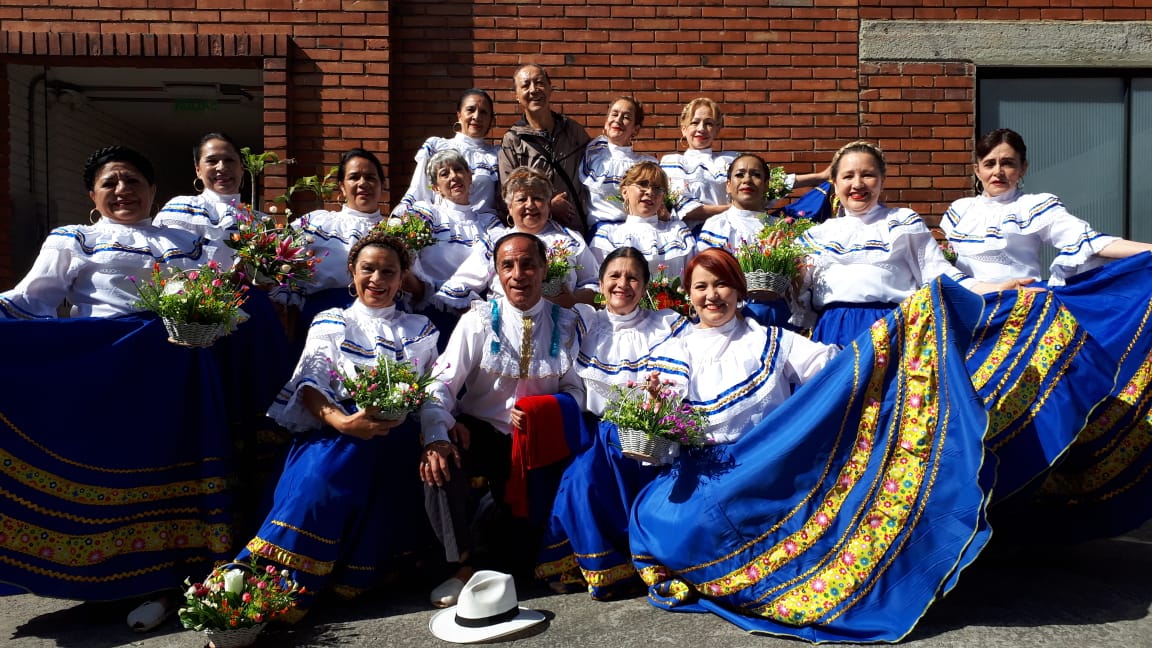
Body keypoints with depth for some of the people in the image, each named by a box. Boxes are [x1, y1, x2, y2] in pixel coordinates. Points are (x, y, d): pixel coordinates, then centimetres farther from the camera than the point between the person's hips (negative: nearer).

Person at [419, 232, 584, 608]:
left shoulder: (564, 324, 2)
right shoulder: (479, 320, -3)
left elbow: (574, 389, 1)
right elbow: (442, 383, -12)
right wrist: (436, 437, -31)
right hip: (481, 432, 0)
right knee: (438, 459, -31)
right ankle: (462, 566, -19)